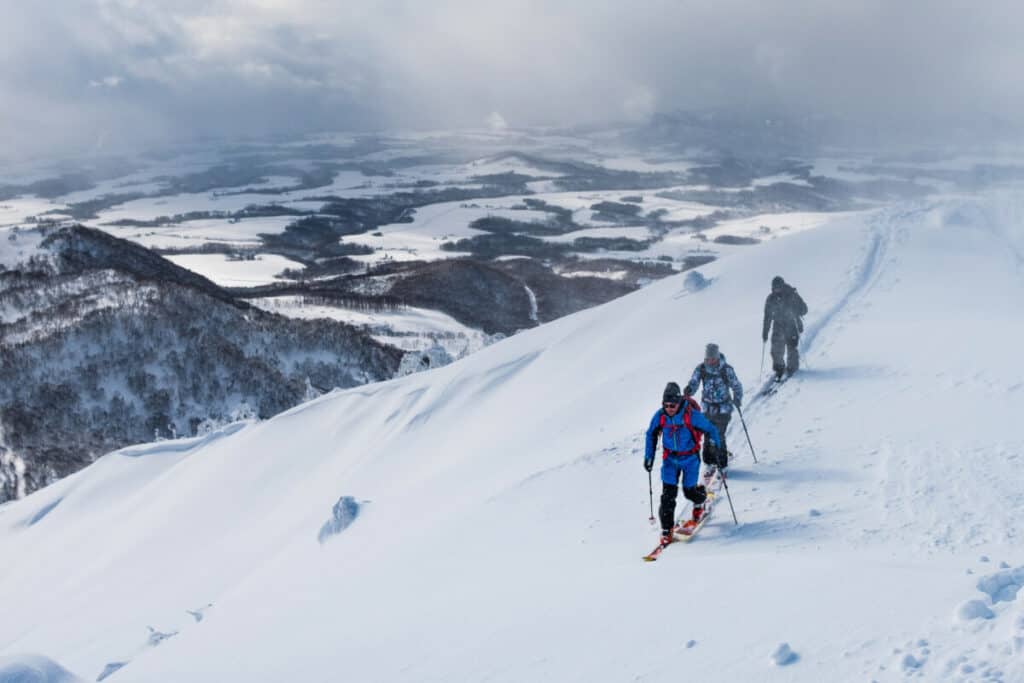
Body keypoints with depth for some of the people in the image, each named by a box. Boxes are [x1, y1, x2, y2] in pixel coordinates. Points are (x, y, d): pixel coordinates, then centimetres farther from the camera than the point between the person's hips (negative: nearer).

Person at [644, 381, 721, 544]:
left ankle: (699, 502, 43)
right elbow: (651, 434, 7)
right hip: (670, 458, 2)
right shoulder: (660, 416, -12)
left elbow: (711, 430, -9)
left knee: (689, 491, 5)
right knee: (668, 493, -8)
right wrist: (649, 456, 5)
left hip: (690, 458, -2)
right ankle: (666, 529, 1)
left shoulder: (691, 415, -22)